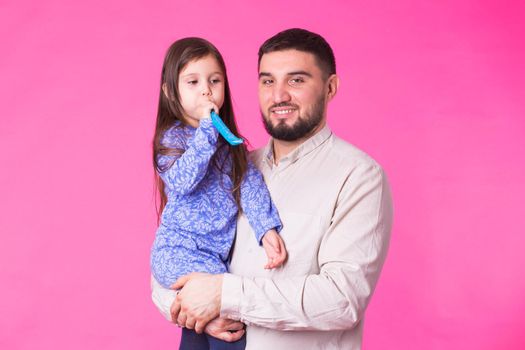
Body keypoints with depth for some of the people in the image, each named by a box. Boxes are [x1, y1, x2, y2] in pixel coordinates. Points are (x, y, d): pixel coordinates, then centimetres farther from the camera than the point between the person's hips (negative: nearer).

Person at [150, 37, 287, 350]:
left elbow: (250, 181, -4)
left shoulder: (228, 139, 8)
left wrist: (267, 228, -18)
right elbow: (183, 181, -25)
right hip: (181, 253, -6)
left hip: (218, 254, 6)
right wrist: (206, 129, -25)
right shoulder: (172, 137, -8)